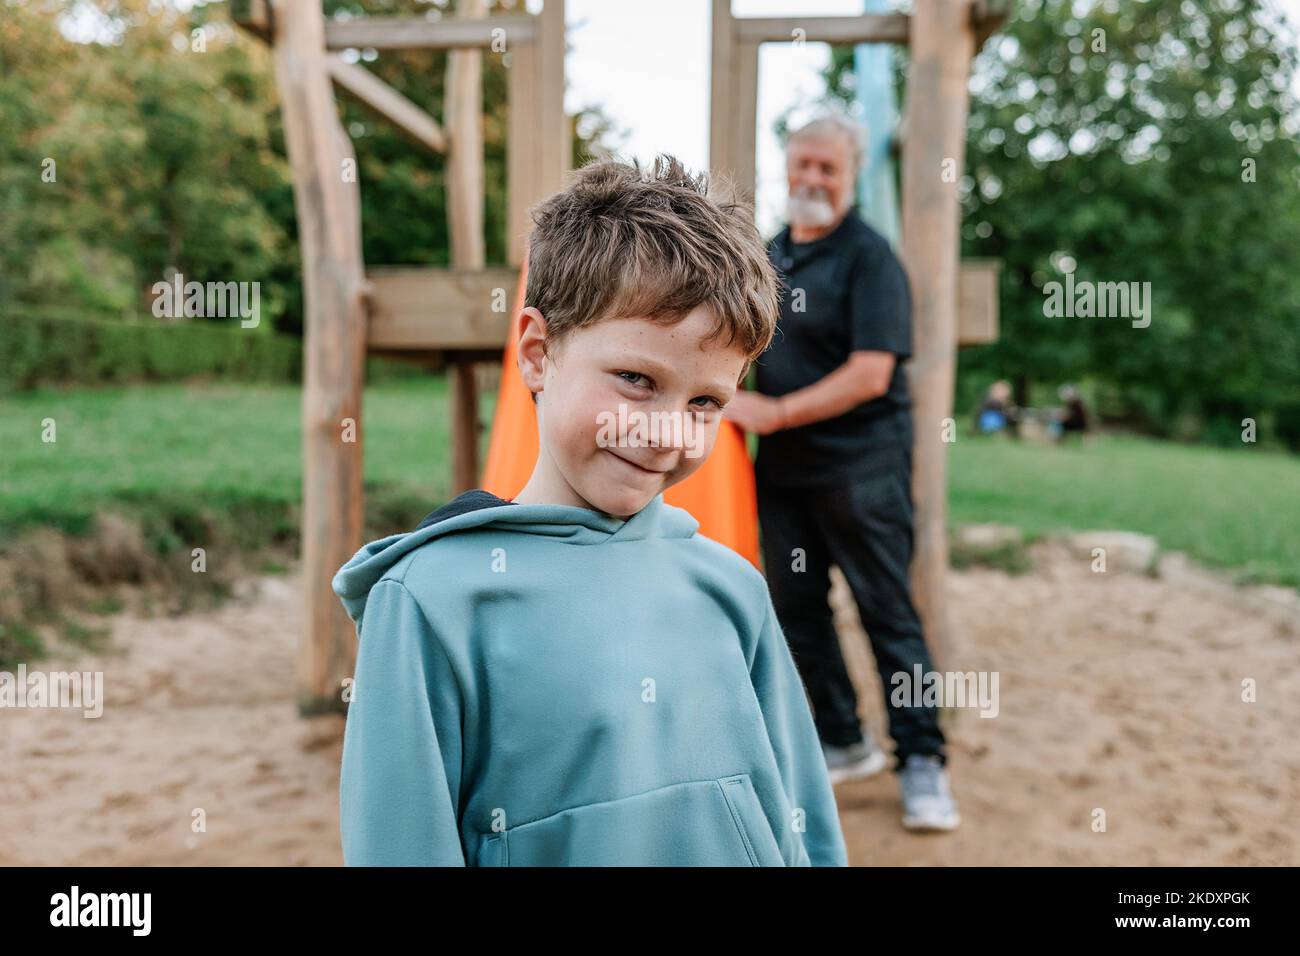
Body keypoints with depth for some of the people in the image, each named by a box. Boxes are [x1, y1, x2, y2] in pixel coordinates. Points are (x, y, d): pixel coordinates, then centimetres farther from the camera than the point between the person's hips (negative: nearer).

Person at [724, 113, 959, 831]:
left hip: (861, 467, -7)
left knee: (887, 612, -2)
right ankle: (843, 742, 25)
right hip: (782, 468, 7)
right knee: (797, 611, 11)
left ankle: (923, 761, 10)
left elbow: (871, 374, -18)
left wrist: (776, 413, -15)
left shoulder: (868, 256, -9)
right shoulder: (768, 254, 12)